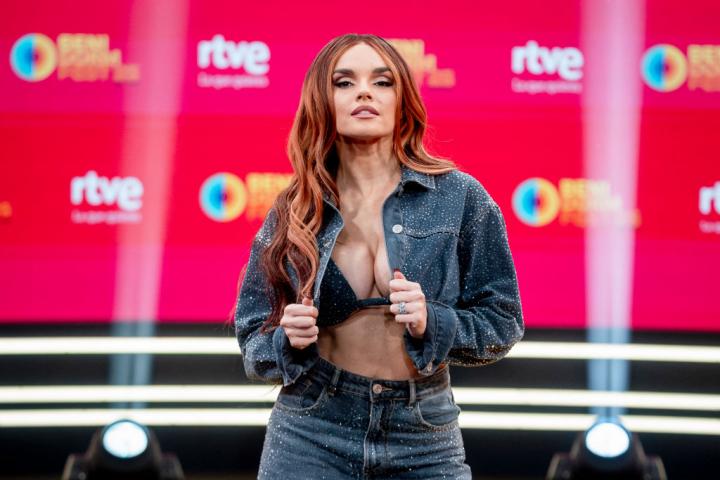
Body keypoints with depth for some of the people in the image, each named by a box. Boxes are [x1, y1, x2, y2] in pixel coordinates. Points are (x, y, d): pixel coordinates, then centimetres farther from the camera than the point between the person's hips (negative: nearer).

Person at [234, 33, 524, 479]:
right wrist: (289, 340, -14)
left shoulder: (460, 198, -3)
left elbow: (501, 324, 1)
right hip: (311, 434, 1)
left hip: (424, 439, 0)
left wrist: (430, 323, -17)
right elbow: (253, 341, 7)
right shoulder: (292, 212, 1)